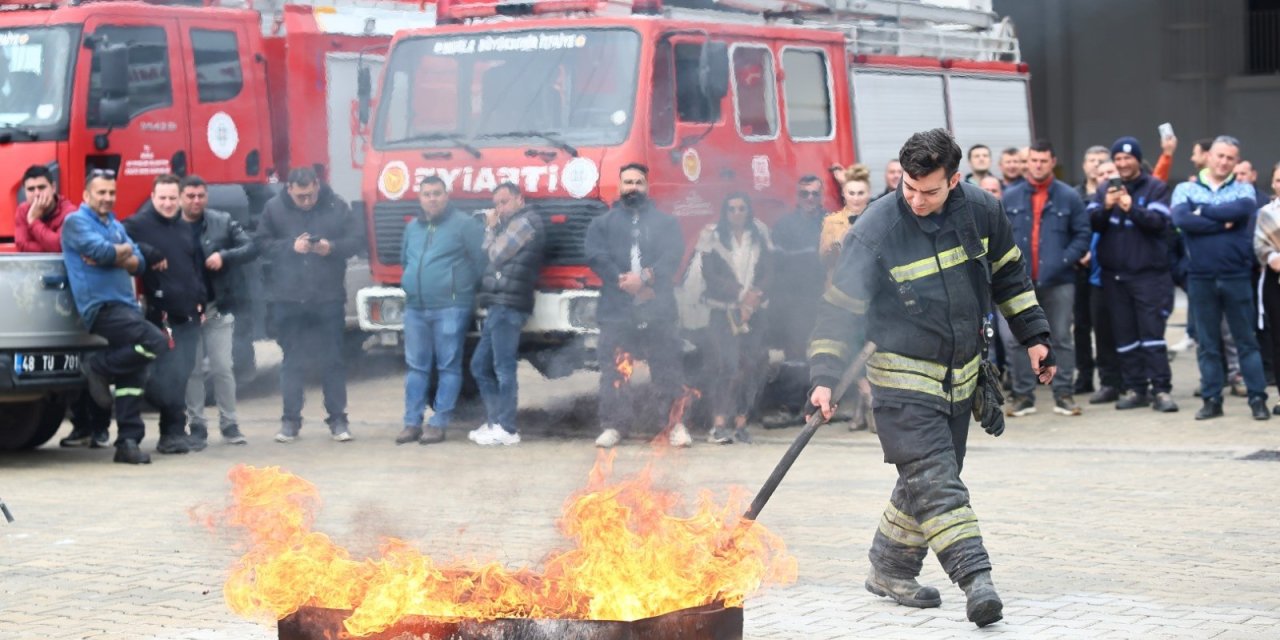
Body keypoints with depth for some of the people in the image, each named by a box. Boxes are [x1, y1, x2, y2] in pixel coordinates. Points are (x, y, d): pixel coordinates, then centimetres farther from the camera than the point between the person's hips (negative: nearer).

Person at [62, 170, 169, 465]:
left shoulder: (115, 226, 23)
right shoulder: (76, 222, 0)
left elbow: (139, 262, 11)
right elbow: (102, 251, -17)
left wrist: (113, 257, -7)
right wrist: (124, 250, 3)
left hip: (125, 305, 8)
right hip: (102, 306, -8)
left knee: (131, 379, 4)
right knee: (156, 342, -24)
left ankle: (128, 442, 7)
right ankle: (98, 368, -9)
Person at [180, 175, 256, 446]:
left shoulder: (223, 222, 3)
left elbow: (251, 248, 1)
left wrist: (224, 256, -16)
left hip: (218, 308, 1)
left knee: (222, 368, 1)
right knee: (192, 370, 4)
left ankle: (229, 424, 10)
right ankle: (196, 426, 11)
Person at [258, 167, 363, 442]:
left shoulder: (336, 206, -2)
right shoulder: (274, 208, 0)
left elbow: (355, 239, 1)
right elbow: (263, 245, -1)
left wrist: (332, 247, -18)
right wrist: (291, 246, -16)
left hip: (329, 297, 0)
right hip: (288, 298, 0)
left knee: (333, 360, 5)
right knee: (292, 362, 7)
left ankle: (338, 419, 12)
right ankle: (290, 420, 15)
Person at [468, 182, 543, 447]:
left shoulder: (524, 222, -5)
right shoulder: (512, 225, 27)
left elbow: (496, 255, -7)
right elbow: (495, 259, 22)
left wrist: (491, 229, 7)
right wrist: (494, 229, 12)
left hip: (507, 306, -11)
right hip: (499, 306, 11)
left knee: (503, 367, -10)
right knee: (481, 366, 12)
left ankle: (506, 429, -9)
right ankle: (495, 421, 15)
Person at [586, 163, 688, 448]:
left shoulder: (665, 222, 18)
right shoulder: (602, 223, 17)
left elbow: (673, 254, 1)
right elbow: (596, 257, 1)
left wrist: (645, 278, -15)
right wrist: (627, 283, -12)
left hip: (658, 309, 0)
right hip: (616, 309, 0)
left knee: (667, 367, -3)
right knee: (614, 369, -3)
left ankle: (676, 424, 1)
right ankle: (613, 425, 2)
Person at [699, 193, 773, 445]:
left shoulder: (760, 235, 12)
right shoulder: (712, 235, 2)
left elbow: (768, 271, 8)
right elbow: (709, 274, -4)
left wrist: (755, 295, -10)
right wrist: (741, 293, -9)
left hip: (753, 309, 4)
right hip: (724, 309, -4)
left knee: (753, 365, -3)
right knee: (728, 365, -16)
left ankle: (741, 424, 2)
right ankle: (718, 426, -18)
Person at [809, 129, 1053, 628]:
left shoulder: (981, 211, -5)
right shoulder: (875, 230, -17)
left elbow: (1009, 276, 12)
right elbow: (840, 306, -12)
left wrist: (1034, 336, 11)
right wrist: (825, 378, -18)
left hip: (961, 375, 5)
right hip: (902, 377, -5)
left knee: (929, 477, 13)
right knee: (933, 479, -17)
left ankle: (890, 570, 28)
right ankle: (975, 578, -24)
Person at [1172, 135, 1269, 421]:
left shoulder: (1243, 190, 7)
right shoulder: (1186, 190, 6)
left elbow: (1242, 210, -16)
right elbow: (1181, 219, -13)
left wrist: (1204, 211, -9)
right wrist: (1223, 224, -12)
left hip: (1236, 276, 0)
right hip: (1201, 277, 0)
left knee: (1246, 340, 3)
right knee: (1207, 343, 6)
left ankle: (1257, 398, 5)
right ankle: (1212, 399, 12)